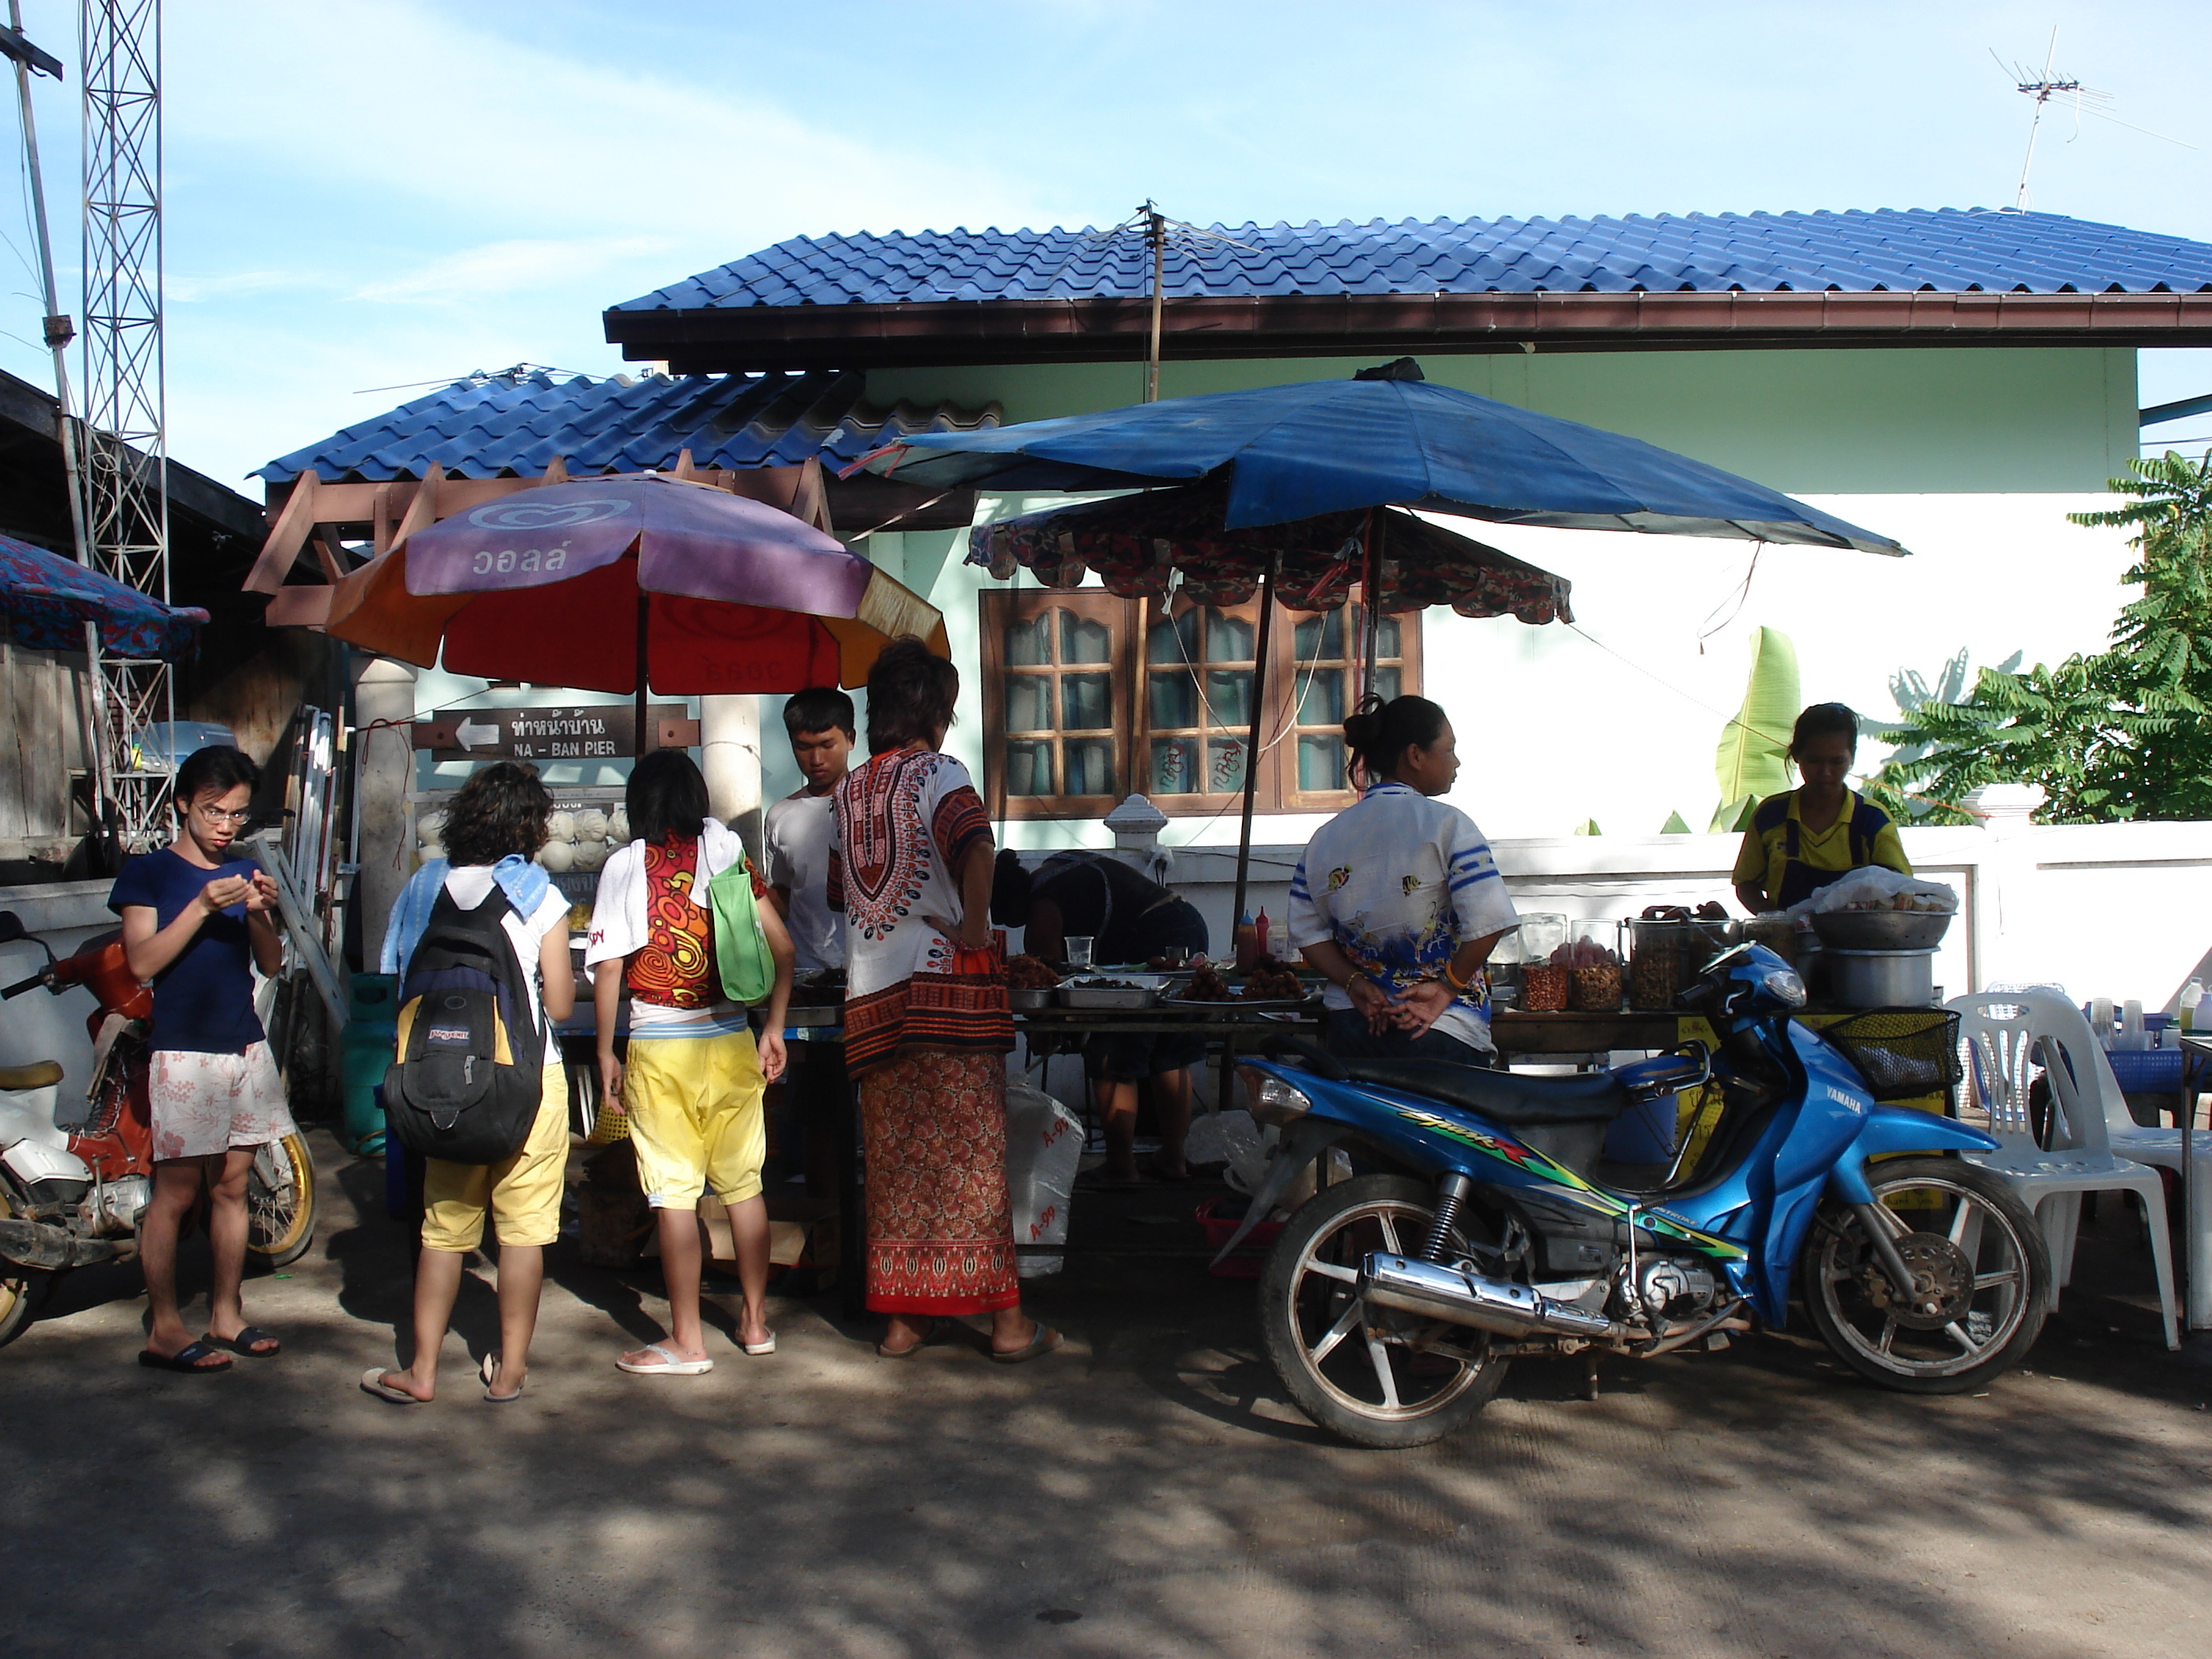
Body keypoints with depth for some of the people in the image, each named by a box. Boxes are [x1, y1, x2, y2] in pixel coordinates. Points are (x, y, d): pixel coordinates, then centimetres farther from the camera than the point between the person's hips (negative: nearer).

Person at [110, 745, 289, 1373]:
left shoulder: (244, 872, 13)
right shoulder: (148, 872, -2)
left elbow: (271, 964, 10)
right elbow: (142, 961, -11)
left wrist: (259, 914, -10)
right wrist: (203, 906, -21)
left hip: (245, 1047, 5)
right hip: (182, 1052, -5)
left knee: (232, 1186, 9)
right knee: (176, 1192, -4)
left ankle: (226, 1315, 18)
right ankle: (163, 1331, 2)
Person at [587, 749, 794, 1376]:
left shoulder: (625, 865, -3)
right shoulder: (727, 852, 4)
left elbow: (609, 968, -7)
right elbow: (781, 945, 1)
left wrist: (605, 1052, 2)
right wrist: (774, 1029, 8)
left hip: (659, 1045, -3)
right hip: (730, 1040, 3)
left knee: (675, 1193, 2)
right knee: (744, 1184, 14)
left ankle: (687, 1341, 7)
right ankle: (756, 1321, 24)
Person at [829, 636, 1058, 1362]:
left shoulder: (849, 790, 12)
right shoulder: (937, 772, -7)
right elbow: (975, 844, -28)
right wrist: (975, 926, -19)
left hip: (871, 998, 6)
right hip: (944, 986, -5)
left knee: (895, 1156, 11)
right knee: (970, 1151, -1)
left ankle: (902, 1316, 15)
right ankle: (1007, 1320, 5)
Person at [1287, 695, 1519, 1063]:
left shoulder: (1325, 838, 7)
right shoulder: (1447, 824, -9)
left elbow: (1307, 933, 4)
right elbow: (1487, 923, -17)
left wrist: (1356, 982, -3)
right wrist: (1446, 986, -7)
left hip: (1349, 1025, 5)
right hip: (1441, 1032, -5)